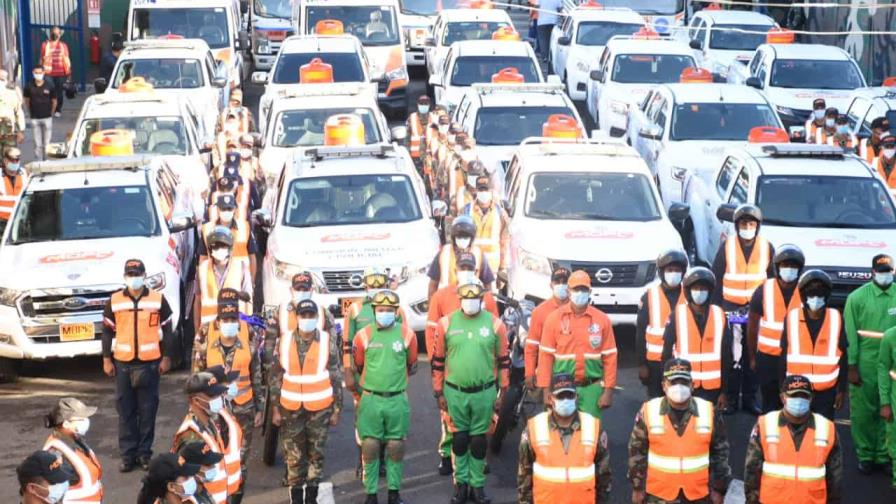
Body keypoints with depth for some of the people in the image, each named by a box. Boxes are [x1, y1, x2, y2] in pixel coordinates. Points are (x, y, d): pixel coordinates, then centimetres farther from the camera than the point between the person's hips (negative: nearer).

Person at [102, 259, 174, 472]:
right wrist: (107, 359, 3)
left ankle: (144, 453, 13)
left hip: (150, 363, -1)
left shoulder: (158, 300, 2)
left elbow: (167, 330, 5)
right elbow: (107, 331, 8)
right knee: (125, 411, 4)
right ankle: (127, 454, 9)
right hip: (122, 363, 1)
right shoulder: (114, 301, 4)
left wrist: (166, 357, 0)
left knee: (148, 410, 4)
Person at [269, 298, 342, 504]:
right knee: (293, 456, 3)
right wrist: (275, 409, 1)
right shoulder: (284, 342, -1)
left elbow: (336, 379, 2)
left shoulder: (328, 342, -3)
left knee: (316, 454, 8)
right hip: (291, 409, 0)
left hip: (320, 409, 0)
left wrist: (336, 409, 0)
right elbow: (275, 378, 4)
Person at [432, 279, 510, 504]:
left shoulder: (495, 324, -3)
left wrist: (502, 393, 4)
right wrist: (439, 393, 5)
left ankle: (477, 484, 17)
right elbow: (437, 361, 5)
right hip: (455, 392, 0)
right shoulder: (446, 323, -3)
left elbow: (503, 361, 5)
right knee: (460, 438, 9)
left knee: (479, 439, 7)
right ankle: (461, 482, 20)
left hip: (484, 392, 0)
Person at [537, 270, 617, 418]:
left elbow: (610, 357, 3)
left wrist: (608, 390, -2)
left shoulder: (602, 319, 2)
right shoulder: (554, 318, 1)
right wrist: (546, 390, -4)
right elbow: (546, 356, 1)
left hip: (592, 388, 0)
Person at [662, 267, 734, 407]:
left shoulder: (719, 315, 2)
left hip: (712, 388, 1)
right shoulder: (677, 316, -3)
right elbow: (667, 354, 1)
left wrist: (724, 390, 5)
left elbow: (726, 357, 6)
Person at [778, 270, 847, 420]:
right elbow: (784, 357, 3)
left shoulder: (836, 319, -3)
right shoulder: (792, 318, -3)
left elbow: (842, 357, 2)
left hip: (826, 391, 0)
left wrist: (841, 389, 2)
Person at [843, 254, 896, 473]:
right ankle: (865, 455, 20)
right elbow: (850, 335, -3)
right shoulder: (857, 297, -3)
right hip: (865, 365, -2)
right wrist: (852, 367, -6)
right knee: (862, 412, 5)